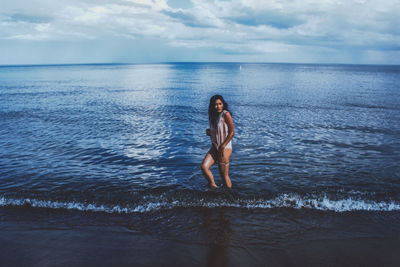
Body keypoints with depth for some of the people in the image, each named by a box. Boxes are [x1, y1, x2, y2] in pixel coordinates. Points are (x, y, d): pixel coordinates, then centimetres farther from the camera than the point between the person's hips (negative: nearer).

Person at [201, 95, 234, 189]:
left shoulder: (226, 114, -12)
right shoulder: (213, 116, 9)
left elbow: (231, 133, -13)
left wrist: (223, 146, -15)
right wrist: (209, 132, -3)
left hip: (225, 148, -6)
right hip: (214, 147, 7)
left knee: (224, 175, 1)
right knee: (204, 166, -12)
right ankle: (213, 186, 6)